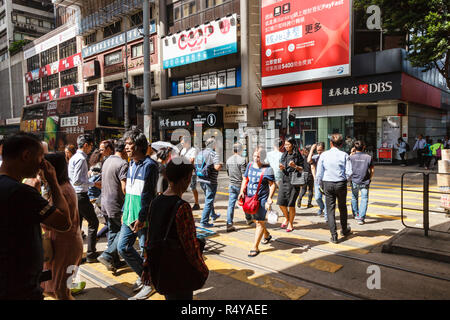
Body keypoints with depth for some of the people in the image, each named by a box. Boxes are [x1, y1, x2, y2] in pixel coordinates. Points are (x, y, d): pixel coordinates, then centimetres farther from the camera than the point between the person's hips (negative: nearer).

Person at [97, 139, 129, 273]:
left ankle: (114, 261, 21)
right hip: (117, 204, -9)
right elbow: (124, 188, -22)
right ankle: (107, 255, -6)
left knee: (113, 231, 15)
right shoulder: (123, 164, -17)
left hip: (106, 203, 9)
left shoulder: (107, 161, 12)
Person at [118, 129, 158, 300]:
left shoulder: (149, 165, -15)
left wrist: (141, 218, -20)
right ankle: (144, 275, 30)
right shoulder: (131, 164, 12)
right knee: (122, 247, 12)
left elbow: (148, 195, -18)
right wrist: (124, 212, 18)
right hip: (130, 216, 9)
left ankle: (150, 283, 23)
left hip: (142, 217, -9)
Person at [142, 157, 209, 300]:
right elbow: (191, 245, -20)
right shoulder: (182, 207, -24)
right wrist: (203, 270, -6)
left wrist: (147, 267, 17)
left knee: (168, 295, 26)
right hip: (178, 272, -8)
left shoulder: (155, 202, 0)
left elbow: (149, 239, 8)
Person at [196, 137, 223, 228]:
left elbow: (196, 166, 12)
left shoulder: (200, 153, 8)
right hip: (210, 181, -8)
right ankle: (204, 221, 2)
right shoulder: (214, 154, -14)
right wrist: (220, 165, -4)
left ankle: (213, 215, 41)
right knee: (209, 201, 0)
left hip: (201, 180, 8)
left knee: (208, 198, 25)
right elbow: (217, 167, -25)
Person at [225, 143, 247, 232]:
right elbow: (244, 175, -18)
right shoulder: (242, 159, -15)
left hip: (232, 185, 5)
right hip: (241, 185, -4)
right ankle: (248, 218, 35)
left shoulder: (228, 160, 5)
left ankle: (229, 224, -1)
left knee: (231, 205, 3)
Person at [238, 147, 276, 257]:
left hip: (262, 199, -6)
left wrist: (270, 198, -21)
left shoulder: (267, 169, -10)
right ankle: (267, 235, 47)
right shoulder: (249, 165, 7)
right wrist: (242, 191, 2)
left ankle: (255, 248, -1)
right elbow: (245, 180, 14)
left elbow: (272, 185, -10)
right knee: (256, 220, 20)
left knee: (259, 222, -7)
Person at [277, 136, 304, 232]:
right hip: (284, 180, 5)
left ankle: (290, 224, 17)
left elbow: (302, 169, -3)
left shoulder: (298, 155, -5)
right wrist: (281, 168, -4)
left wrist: (295, 166, -21)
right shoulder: (284, 155, 11)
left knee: (291, 204, -1)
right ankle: (286, 218, 30)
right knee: (281, 203, 2)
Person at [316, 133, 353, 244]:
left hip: (327, 184, 0)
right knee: (342, 208, 19)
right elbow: (349, 172, -8)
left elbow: (319, 173, -2)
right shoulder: (344, 155, -5)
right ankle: (344, 230, 38)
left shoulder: (324, 155, -3)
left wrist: (320, 183, 14)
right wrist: (344, 179, 12)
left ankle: (334, 236, 2)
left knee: (330, 209, 5)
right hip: (341, 184, 1)